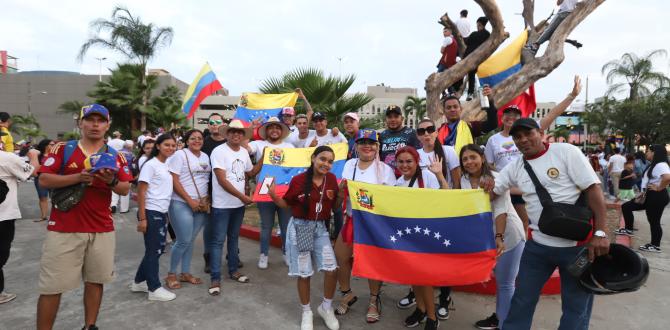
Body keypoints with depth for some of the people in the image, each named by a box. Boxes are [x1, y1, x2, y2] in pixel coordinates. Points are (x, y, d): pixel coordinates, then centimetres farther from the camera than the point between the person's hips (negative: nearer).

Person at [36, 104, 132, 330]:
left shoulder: (116, 156, 7)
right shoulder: (62, 149, 3)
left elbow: (125, 189, 4)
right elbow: (44, 180, -5)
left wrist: (112, 181, -17)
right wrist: (78, 177, -18)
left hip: (102, 230, 2)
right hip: (63, 229, -2)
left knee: (95, 280, 10)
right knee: (52, 285, 3)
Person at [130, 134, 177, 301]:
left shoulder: (168, 165, 10)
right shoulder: (150, 165, -12)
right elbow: (141, 193, -13)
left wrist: (166, 214, 12)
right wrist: (142, 218, -15)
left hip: (162, 213, 8)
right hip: (151, 213, -8)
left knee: (158, 249, 15)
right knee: (153, 250, 2)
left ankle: (139, 282, 31)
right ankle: (154, 289, 14)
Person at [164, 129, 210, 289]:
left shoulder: (206, 157, 12)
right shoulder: (180, 155, -6)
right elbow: (174, 181, -11)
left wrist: (207, 200, 2)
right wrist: (190, 200, -14)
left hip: (202, 205, 5)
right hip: (182, 204, -5)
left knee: (191, 240, 11)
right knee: (183, 241, -6)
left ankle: (185, 273, 23)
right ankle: (171, 274, 13)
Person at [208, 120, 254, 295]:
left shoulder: (244, 152, 6)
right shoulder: (219, 151, -14)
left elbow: (250, 173, 20)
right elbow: (222, 180, -20)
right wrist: (242, 196, -19)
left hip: (239, 204, 6)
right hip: (222, 205, -6)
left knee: (234, 238, 18)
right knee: (218, 241, 0)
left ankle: (233, 270, 31)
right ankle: (215, 279, 8)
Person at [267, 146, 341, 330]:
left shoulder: (331, 179, -2)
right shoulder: (298, 180, -13)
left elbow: (335, 205, 9)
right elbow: (286, 204, -2)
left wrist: (342, 193, -8)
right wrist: (273, 195, -19)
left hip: (320, 228, 3)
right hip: (300, 228, -3)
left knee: (332, 270, -3)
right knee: (304, 273, 6)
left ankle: (326, 307, 24)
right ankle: (306, 312, 30)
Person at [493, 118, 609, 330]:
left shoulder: (566, 151, -8)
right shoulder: (514, 167, 4)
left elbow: (593, 189, -12)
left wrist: (600, 233, -17)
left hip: (578, 244, -3)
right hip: (538, 244, 4)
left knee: (576, 306, 12)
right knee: (522, 300, 13)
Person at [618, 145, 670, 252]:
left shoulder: (660, 165, -18)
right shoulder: (654, 165, 16)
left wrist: (659, 188, -23)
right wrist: (643, 193, 12)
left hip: (657, 197, -11)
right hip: (649, 196, 11)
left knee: (654, 221, -1)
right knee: (626, 207, 11)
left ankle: (655, 246, 11)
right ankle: (629, 229, 20)